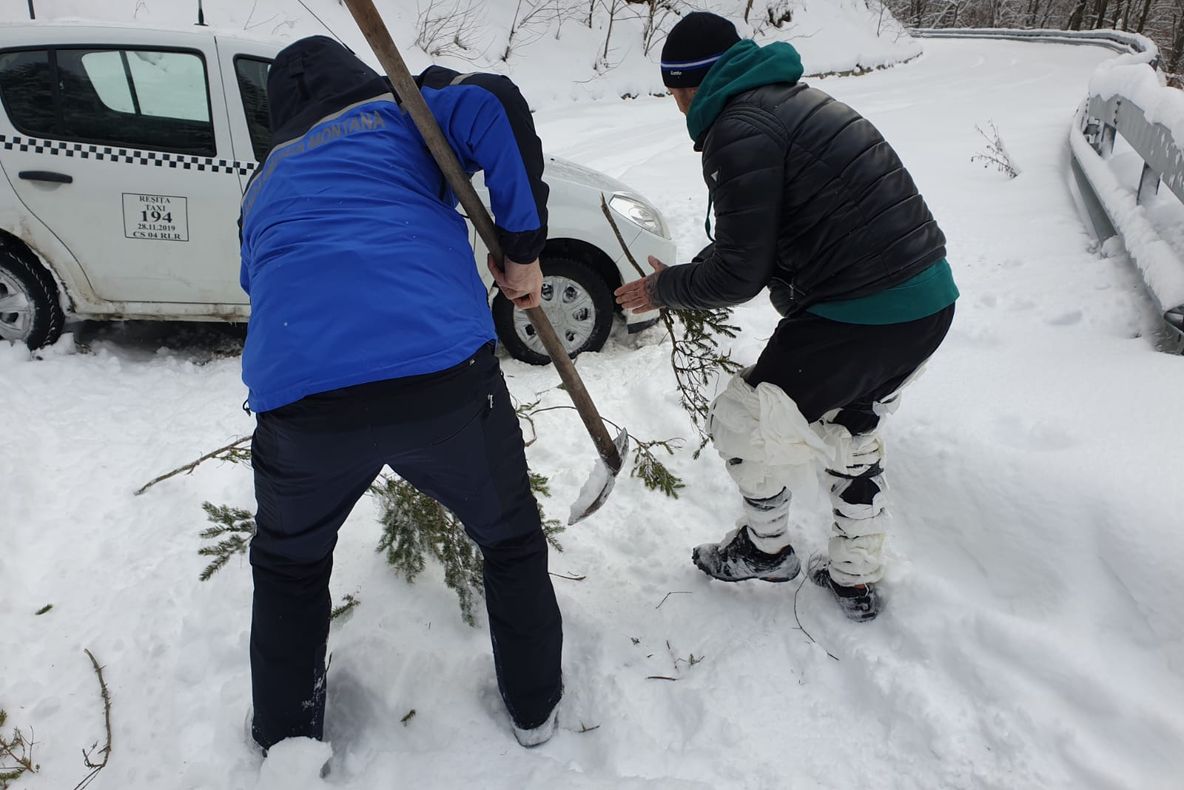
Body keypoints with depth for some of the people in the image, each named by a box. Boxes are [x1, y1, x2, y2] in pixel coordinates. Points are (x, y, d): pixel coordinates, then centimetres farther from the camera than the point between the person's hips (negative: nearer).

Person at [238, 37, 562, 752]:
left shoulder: (266, 183, 31)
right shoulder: (400, 110, 19)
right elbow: (493, 105, -3)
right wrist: (524, 248, 3)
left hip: (298, 394, 4)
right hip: (443, 372, -3)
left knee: (290, 563, 32)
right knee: (511, 537, 24)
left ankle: (287, 740, 44)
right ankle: (535, 706, 41)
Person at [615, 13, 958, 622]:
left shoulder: (738, 130, -14)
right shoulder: (791, 98, 16)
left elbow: (737, 275, -15)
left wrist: (666, 287, 3)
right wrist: (686, 276, 16)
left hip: (860, 315, -10)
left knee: (743, 423, 10)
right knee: (853, 431, 27)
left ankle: (766, 548, 32)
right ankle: (855, 578, 40)